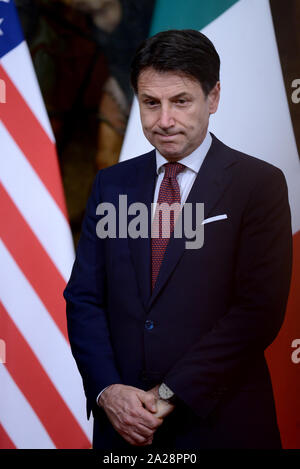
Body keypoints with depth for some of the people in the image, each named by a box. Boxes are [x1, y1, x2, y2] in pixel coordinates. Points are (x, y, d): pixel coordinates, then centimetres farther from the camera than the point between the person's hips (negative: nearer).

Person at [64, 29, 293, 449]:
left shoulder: (259, 184, -6)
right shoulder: (111, 184, 6)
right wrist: (107, 390, -10)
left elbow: (260, 309, -13)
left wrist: (171, 394, -15)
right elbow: (83, 298, 4)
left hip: (219, 424, -3)